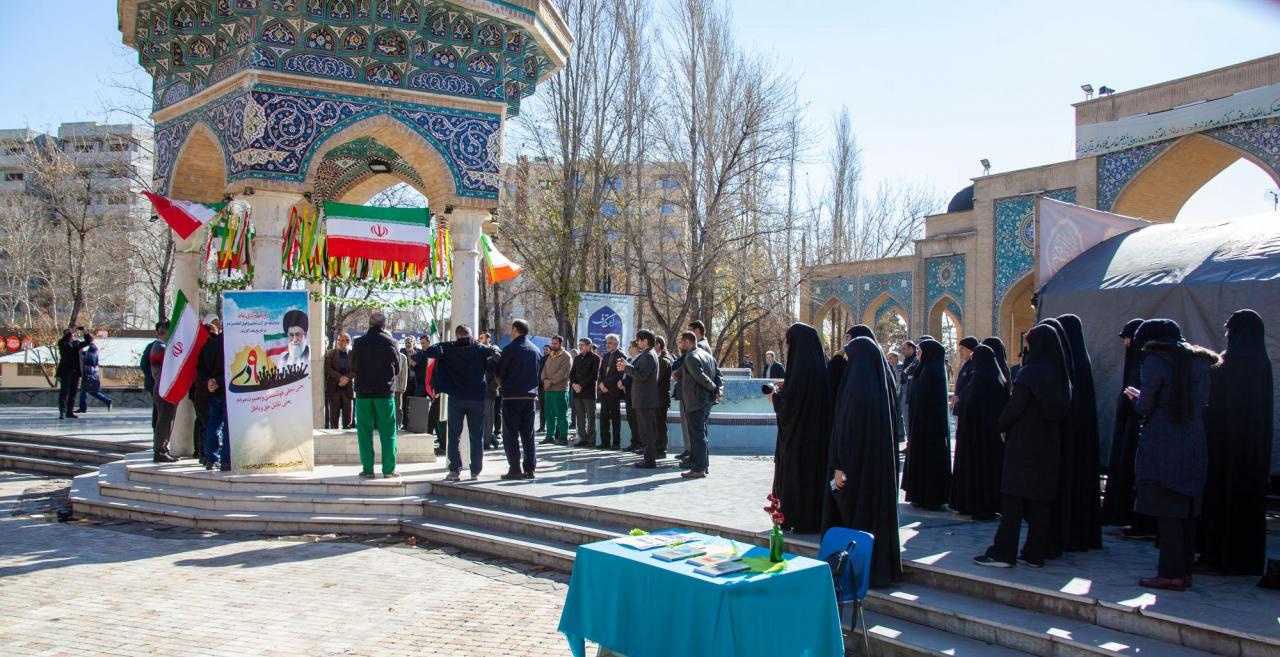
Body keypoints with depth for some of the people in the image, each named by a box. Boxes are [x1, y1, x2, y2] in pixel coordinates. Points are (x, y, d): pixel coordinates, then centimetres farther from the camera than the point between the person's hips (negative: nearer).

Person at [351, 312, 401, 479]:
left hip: (363, 392, 1)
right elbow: (397, 369, 4)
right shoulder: (390, 342, -6)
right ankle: (389, 470, 4)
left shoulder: (358, 343, -2)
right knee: (387, 432, 5)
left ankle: (367, 470, 7)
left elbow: (353, 368, 9)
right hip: (385, 393, -1)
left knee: (364, 432, 7)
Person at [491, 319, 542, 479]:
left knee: (511, 434, 0)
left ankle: (515, 469, -3)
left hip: (512, 396, -5)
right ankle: (530, 468, 10)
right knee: (528, 434, 10)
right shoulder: (535, 350, 9)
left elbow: (499, 372, -7)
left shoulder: (511, 349, -10)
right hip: (531, 396, 6)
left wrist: (488, 362, 7)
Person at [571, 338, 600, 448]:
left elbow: (594, 375, -10)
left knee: (590, 416, -2)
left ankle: (591, 440, 1)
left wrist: (582, 385, -15)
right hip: (577, 391, 6)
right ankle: (582, 438, 11)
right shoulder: (577, 358, 17)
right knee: (580, 417, 6)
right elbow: (572, 373, 14)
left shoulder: (595, 358, -2)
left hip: (589, 391, -6)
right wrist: (573, 384, -6)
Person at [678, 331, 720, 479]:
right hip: (707, 401, 9)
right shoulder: (707, 355, 15)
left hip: (695, 402, -9)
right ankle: (703, 465, 22)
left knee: (696, 435, -6)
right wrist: (718, 388, -2)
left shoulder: (691, 357, -15)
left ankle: (698, 469, -5)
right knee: (701, 434, 16)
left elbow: (701, 377, -23)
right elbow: (718, 372, 13)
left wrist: (714, 388, -10)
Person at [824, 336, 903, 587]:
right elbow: (893, 426, 12)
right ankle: (883, 568, 20)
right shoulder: (883, 386, 7)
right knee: (878, 511, 13)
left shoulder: (857, 387, -17)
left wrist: (839, 466, -15)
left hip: (856, 463, -8)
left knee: (854, 513, 2)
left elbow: (846, 427, -19)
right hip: (881, 463, 8)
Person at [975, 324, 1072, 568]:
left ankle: (1003, 553, -2)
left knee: (1013, 501, -3)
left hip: (1023, 444, -7)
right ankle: (1035, 554, 14)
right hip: (1048, 445, 7)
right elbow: (1060, 409, 12)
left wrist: (1001, 427, 4)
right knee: (1041, 501, 9)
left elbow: (1014, 407, -14)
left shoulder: (1030, 374, -15)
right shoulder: (1058, 374, 6)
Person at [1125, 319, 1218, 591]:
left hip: (1162, 448, -7)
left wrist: (1135, 397, 10)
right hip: (1194, 446, 7)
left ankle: (1171, 574, -2)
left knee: (1166, 512, -3)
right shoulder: (1199, 361, 9)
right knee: (1186, 512, 13)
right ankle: (1184, 570, 19)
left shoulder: (1154, 362, -10)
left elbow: (1144, 408, -10)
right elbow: (1204, 401, 13)